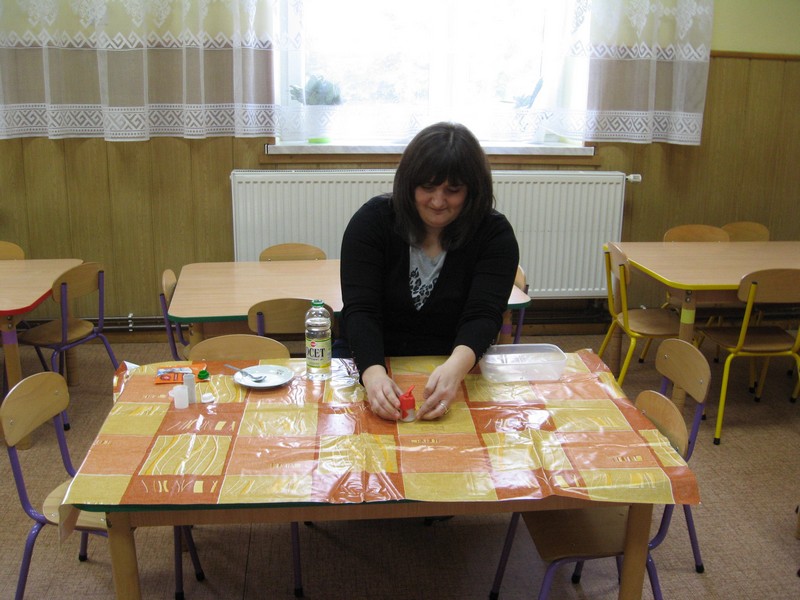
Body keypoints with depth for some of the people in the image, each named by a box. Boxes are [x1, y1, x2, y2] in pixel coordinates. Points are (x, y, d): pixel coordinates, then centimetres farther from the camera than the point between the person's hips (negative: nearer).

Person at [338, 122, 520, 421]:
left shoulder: (495, 234, -7)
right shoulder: (372, 219, -7)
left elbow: (483, 315, -19)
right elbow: (360, 310, -17)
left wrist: (455, 368, -41)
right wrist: (373, 372, -38)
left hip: (457, 365, 0)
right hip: (369, 360, 0)